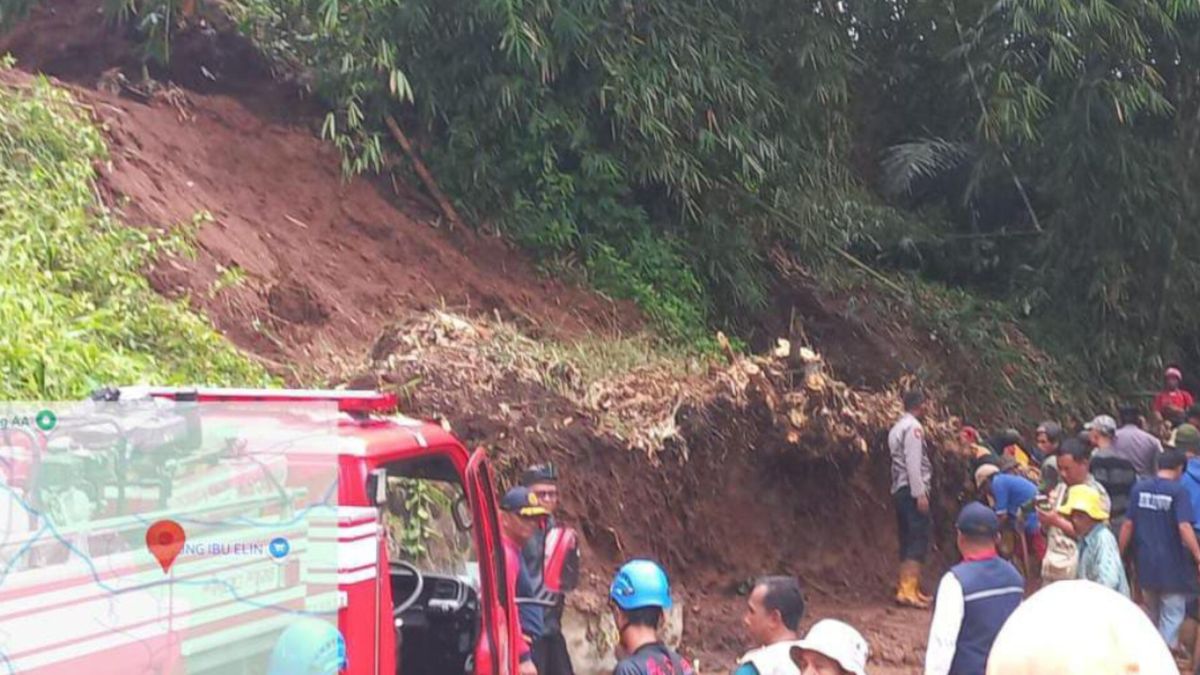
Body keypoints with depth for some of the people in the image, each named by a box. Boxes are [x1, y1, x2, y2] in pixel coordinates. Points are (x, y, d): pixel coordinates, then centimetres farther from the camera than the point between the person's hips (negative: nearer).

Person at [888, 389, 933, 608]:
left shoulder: (897, 428, 19)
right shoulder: (913, 427, -10)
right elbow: (913, 463, -17)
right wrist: (920, 494, -19)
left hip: (899, 490, 10)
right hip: (912, 490, -10)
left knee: (908, 541, 12)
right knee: (918, 541, -11)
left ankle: (907, 588, 16)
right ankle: (907, 591, -16)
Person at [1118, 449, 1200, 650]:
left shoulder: (1139, 488, 2)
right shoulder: (1178, 491, -13)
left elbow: (1128, 524, 4)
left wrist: (1119, 554, 12)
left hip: (1146, 562, 5)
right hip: (1172, 565, -5)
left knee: (1153, 612, 23)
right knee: (1172, 614, 4)